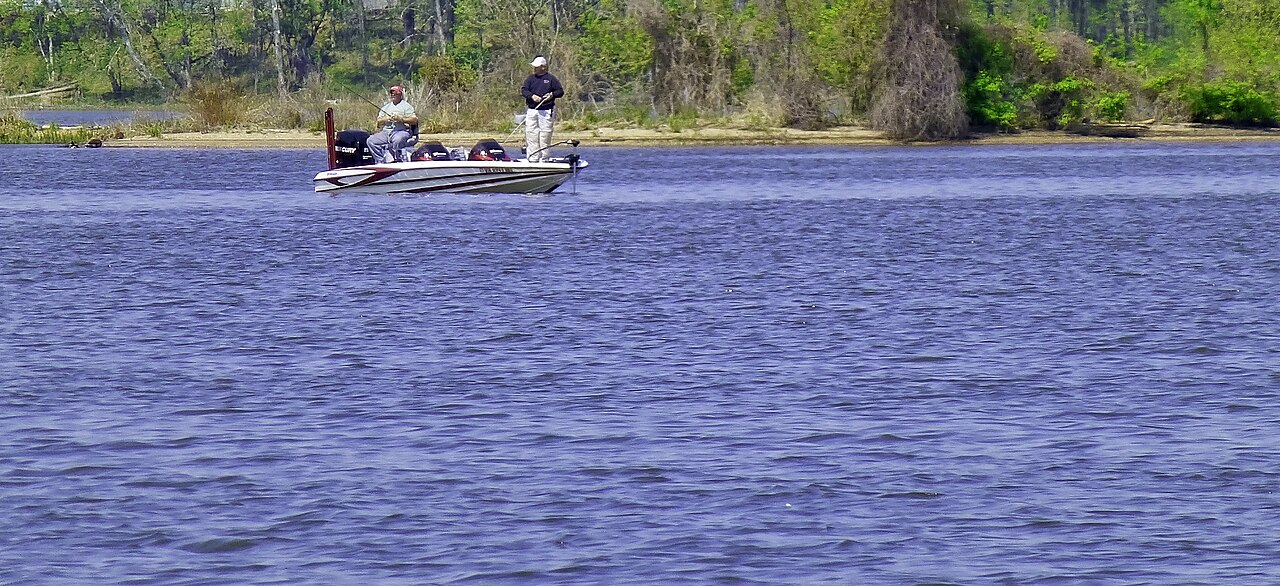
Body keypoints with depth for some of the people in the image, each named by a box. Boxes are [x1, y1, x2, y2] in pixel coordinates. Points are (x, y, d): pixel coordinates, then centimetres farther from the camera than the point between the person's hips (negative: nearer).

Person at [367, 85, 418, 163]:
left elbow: (414, 120, -3)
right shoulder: (386, 107, 24)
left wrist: (401, 119, -14)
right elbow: (378, 122, 21)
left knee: (397, 140, -41)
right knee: (370, 141, -15)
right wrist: (385, 119, -1)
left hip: (402, 131, -6)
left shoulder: (406, 106, 7)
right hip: (386, 131, 6)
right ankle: (380, 161, -16)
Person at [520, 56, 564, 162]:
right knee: (531, 134, -3)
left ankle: (544, 159, 2)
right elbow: (523, 90, 4)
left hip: (546, 112, -3)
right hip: (532, 111, 3)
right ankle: (532, 158, -2)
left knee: (545, 135, -4)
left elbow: (560, 91, 8)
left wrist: (552, 95, -13)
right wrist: (532, 96, -15)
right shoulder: (531, 78, 13)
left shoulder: (551, 79, 5)